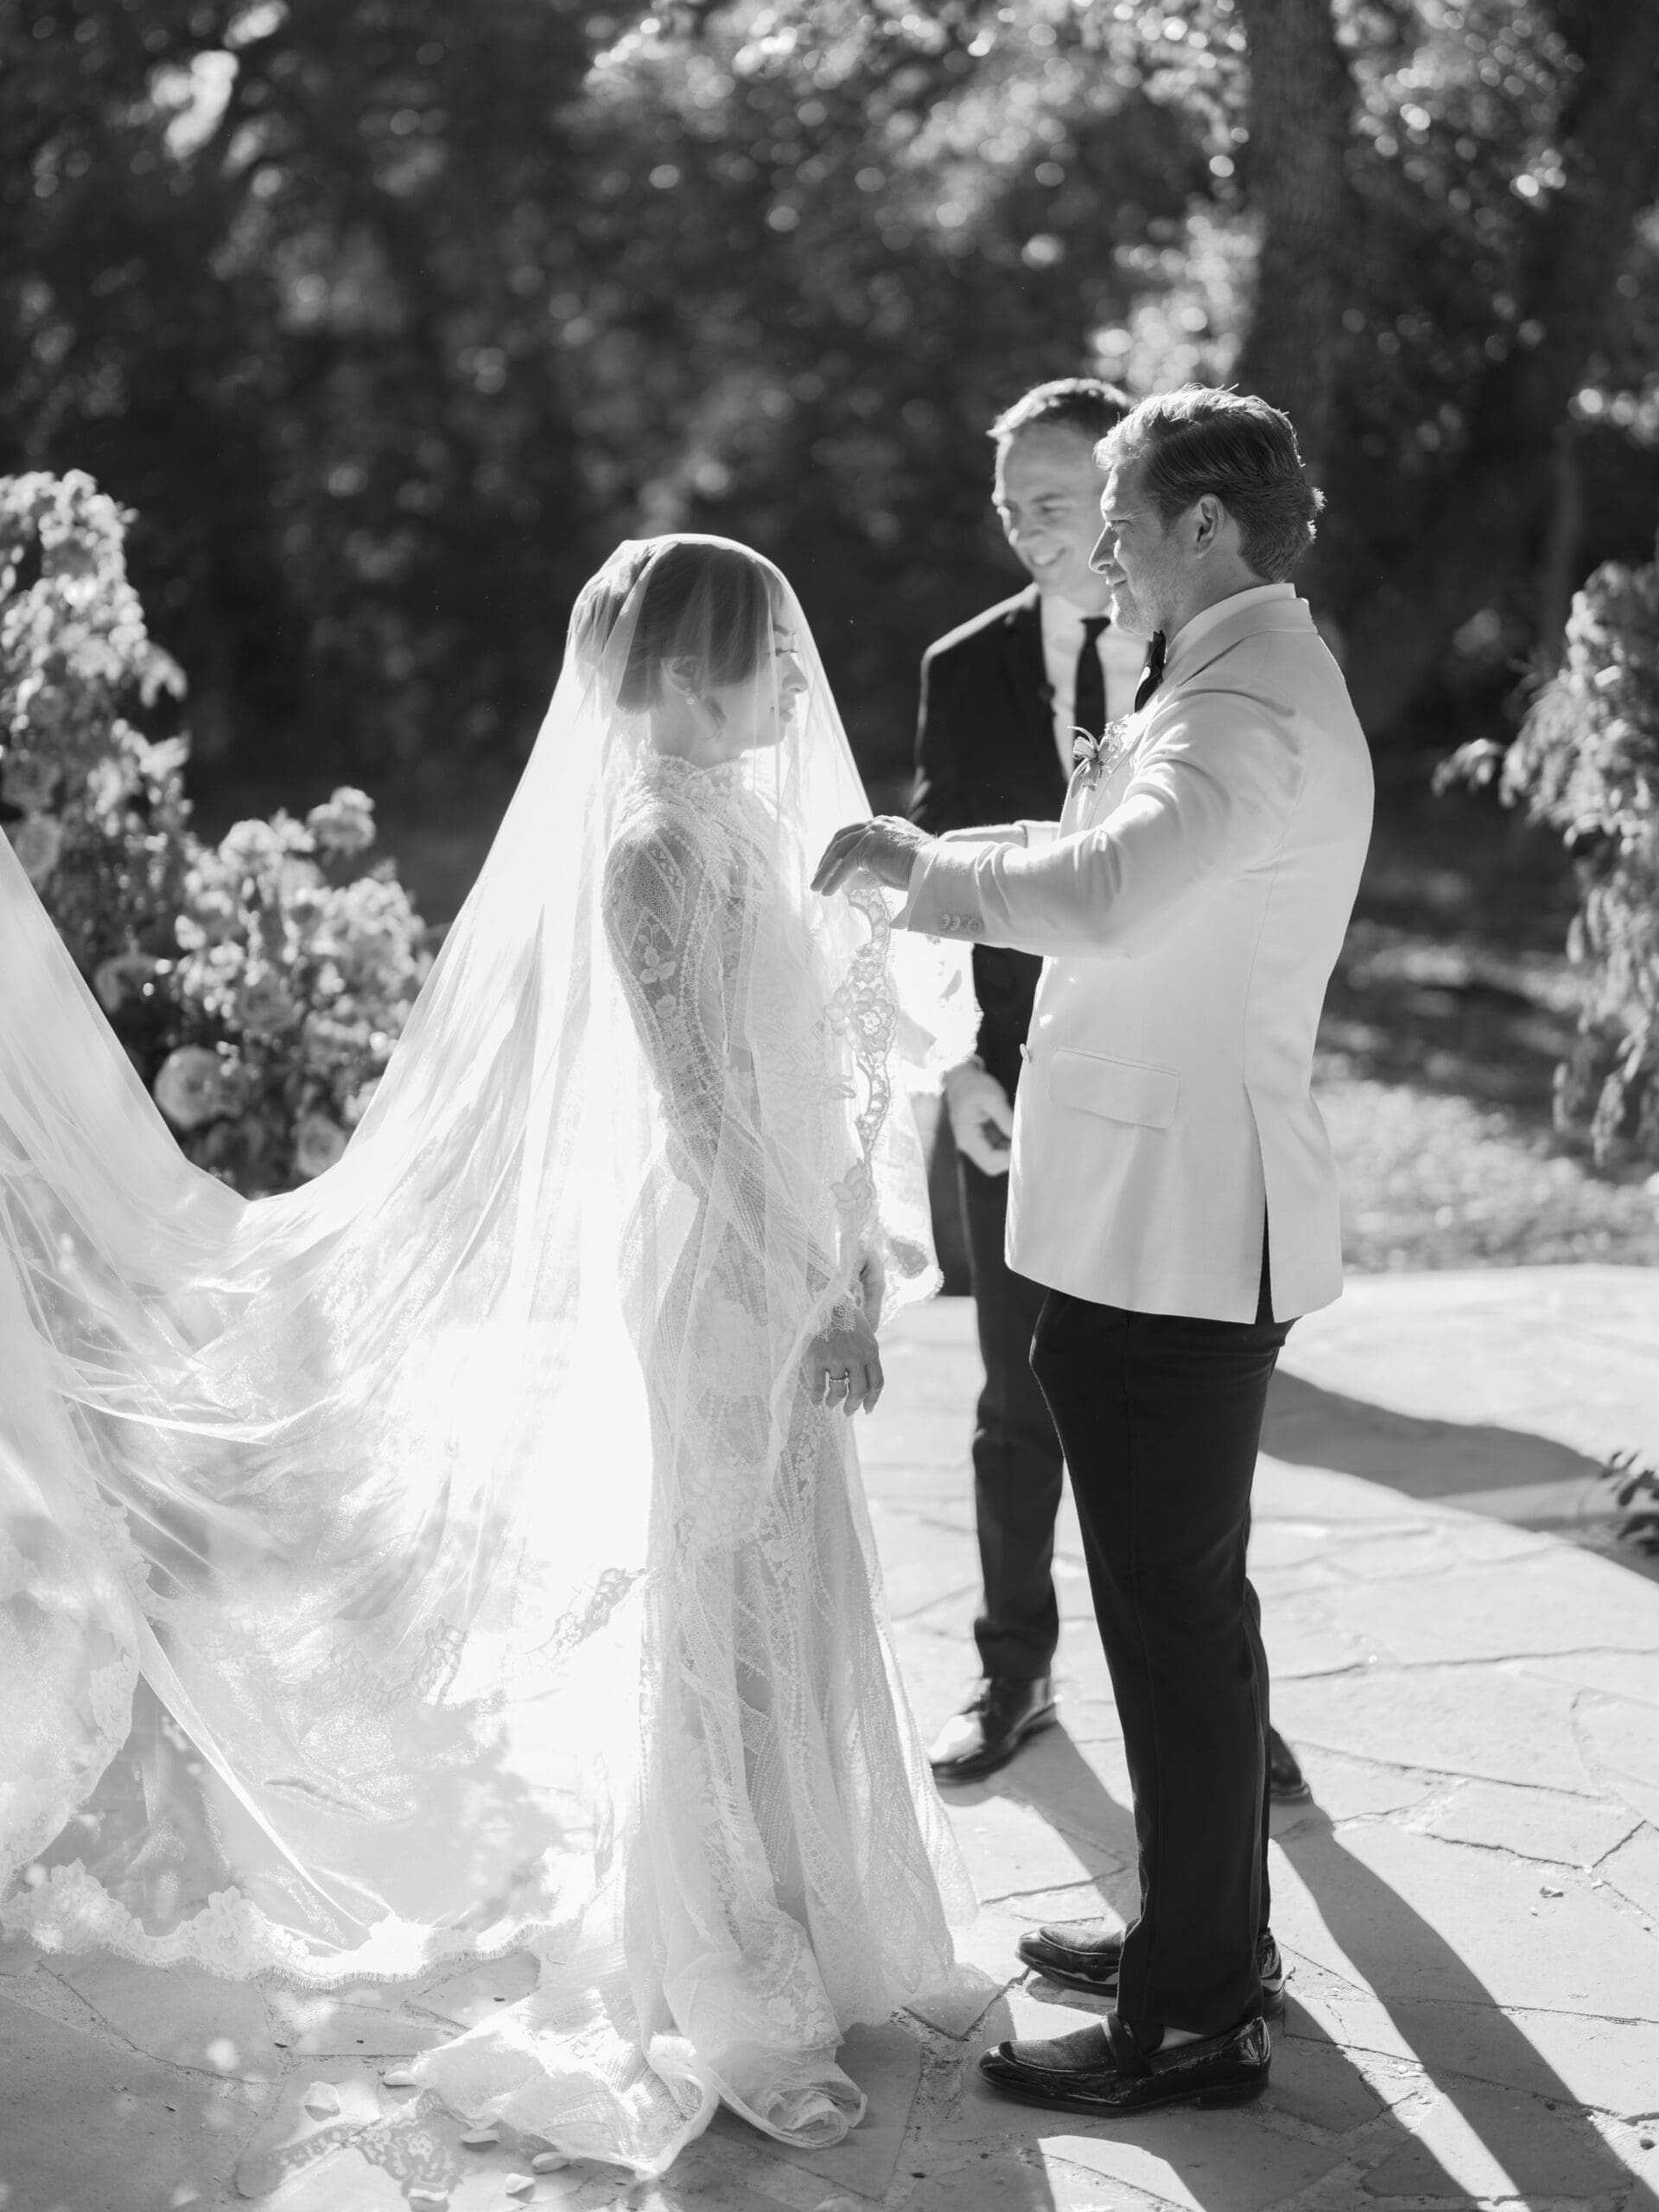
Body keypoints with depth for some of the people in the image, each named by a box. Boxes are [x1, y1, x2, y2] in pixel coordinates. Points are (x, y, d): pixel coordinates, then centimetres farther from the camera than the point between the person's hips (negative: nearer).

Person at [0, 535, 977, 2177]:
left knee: (789, 1612, 18)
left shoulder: (739, 826, 9)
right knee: (724, 1626, 3)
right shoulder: (649, 852, -18)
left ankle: (794, 1953, 35)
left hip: (784, 1269, 8)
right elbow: (701, 1111, -20)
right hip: (720, 1278, -8)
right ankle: (729, 2026, 17)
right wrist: (821, 1291, -17)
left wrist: (851, 1261, 11)